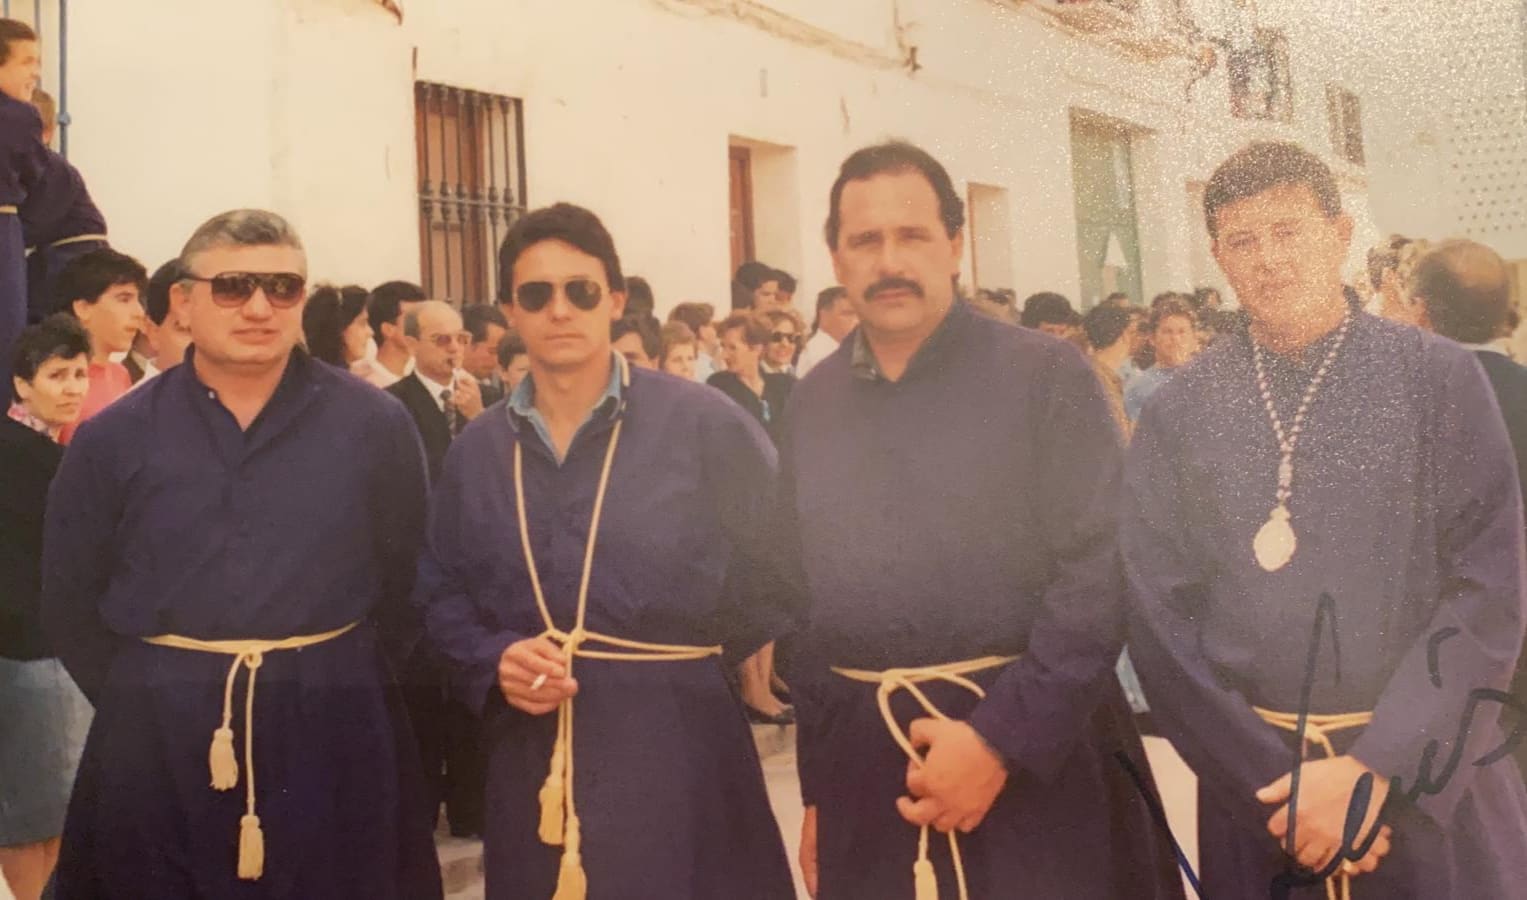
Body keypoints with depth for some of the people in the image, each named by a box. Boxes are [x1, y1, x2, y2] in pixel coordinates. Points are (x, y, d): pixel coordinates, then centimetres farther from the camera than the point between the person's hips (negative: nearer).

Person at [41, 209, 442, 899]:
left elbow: (409, 584, 3)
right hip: (156, 745, 1)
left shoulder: (375, 424, 0)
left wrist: (347, 685, -1)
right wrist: (144, 702, 3)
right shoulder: (114, 438, 3)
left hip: (333, 737, 0)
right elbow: (69, 605, 7)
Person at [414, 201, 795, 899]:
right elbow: (441, 594, 11)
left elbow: (782, 568, 0)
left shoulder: (703, 424, -5)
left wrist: (740, 670, -6)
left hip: (679, 745, -3)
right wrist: (493, 663, -6)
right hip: (531, 760, 3)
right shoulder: (476, 451, 6)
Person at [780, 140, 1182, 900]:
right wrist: (815, 784, 10)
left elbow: (1099, 572, -11)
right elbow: (798, 598, 9)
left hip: (1039, 754, -3)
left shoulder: (1046, 374, -5)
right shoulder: (812, 405, 7)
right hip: (863, 768, 4)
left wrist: (1002, 739, -16)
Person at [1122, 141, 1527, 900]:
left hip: (1434, 779, -1)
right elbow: (1157, 615, -4)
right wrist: (1272, 782, -11)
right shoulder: (1177, 411, -1)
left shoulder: (1441, 379, -4)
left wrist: (1377, 769, -15)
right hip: (1252, 781, 1)